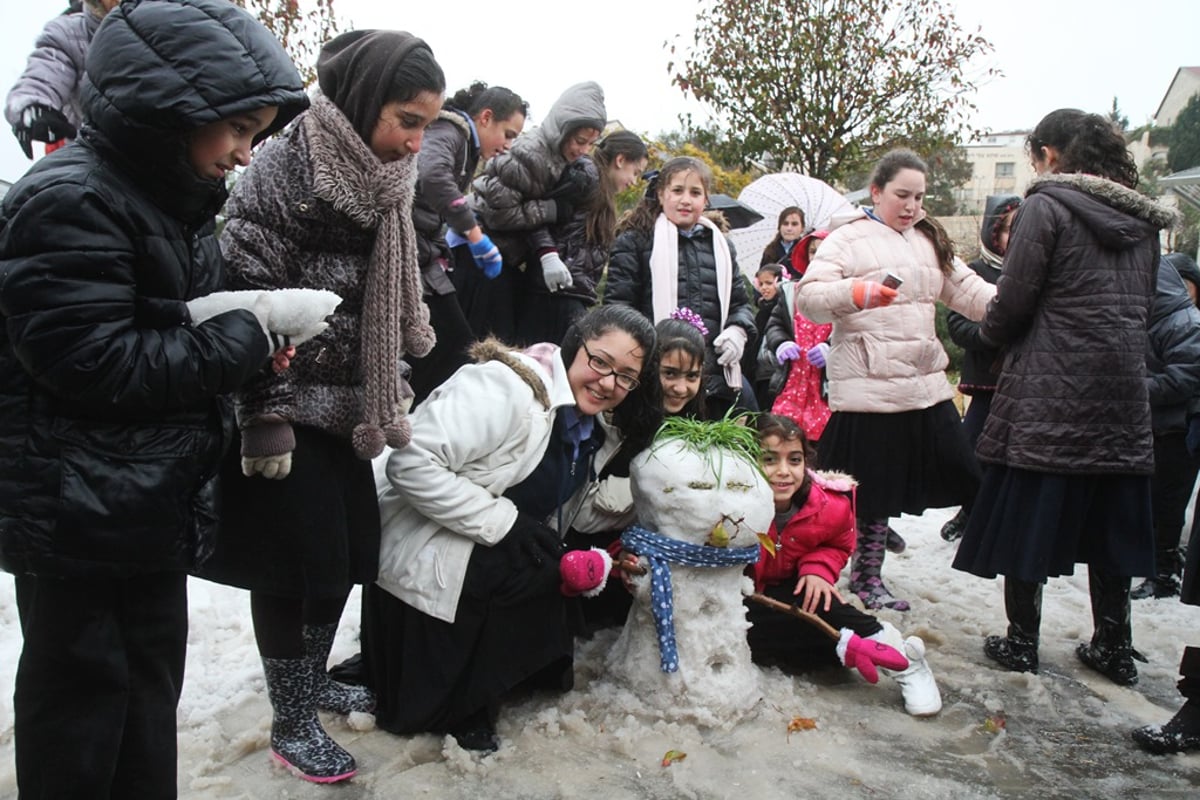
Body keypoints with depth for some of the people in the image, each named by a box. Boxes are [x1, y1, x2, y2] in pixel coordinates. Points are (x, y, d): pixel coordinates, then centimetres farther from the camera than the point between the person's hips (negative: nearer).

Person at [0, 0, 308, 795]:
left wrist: (253, 334, -1)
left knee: (152, 678, 19)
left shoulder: (177, 199, 11)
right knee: (82, 690, 7)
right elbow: (95, 364, -24)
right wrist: (246, 336, -18)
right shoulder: (68, 201, -18)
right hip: (78, 514, -9)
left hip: (156, 503, 9)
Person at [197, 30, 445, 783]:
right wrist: (265, 420, -20)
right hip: (288, 409, -8)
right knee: (302, 562, 0)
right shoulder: (283, 171, -17)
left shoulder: (381, 180, 7)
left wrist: (390, 386, 18)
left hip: (347, 405, 8)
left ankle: (313, 679, 35)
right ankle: (291, 721, 20)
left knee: (353, 549, 13)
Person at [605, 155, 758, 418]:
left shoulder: (721, 247, 20)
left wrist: (738, 331, 3)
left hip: (715, 377, 5)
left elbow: (740, 303, 25)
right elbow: (617, 304, -1)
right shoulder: (635, 241, 5)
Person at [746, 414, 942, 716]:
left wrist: (818, 568, -14)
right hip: (741, 599, -1)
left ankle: (901, 658, -14)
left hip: (790, 592, 2)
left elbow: (839, 544, 5)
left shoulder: (830, 507, -18)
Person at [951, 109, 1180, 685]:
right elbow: (1144, 307, 16)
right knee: (1107, 521, 15)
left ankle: (1021, 642, 13)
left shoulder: (1046, 206, -8)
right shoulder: (1142, 219, 12)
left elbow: (1013, 303, -10)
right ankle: (1114, 647, 24)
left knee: (1026, 515, 5)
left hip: (1048, 394, -6)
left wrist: (990, 332, 10)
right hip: (1122, 390, 6)